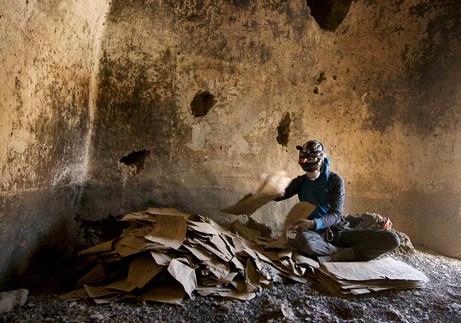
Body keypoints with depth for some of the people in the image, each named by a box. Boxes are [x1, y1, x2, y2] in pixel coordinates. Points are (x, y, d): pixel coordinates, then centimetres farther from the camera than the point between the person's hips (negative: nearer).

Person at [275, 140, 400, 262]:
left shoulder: (335, 180, 1)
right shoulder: (301, 181, 10)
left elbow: (336, 214, -10)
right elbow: (278, 196, -1)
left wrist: (314, 223, -29)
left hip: (338, 231, 1)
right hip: (316, 233, -1)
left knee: (392, 239, -20)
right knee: (302, 239, -41)